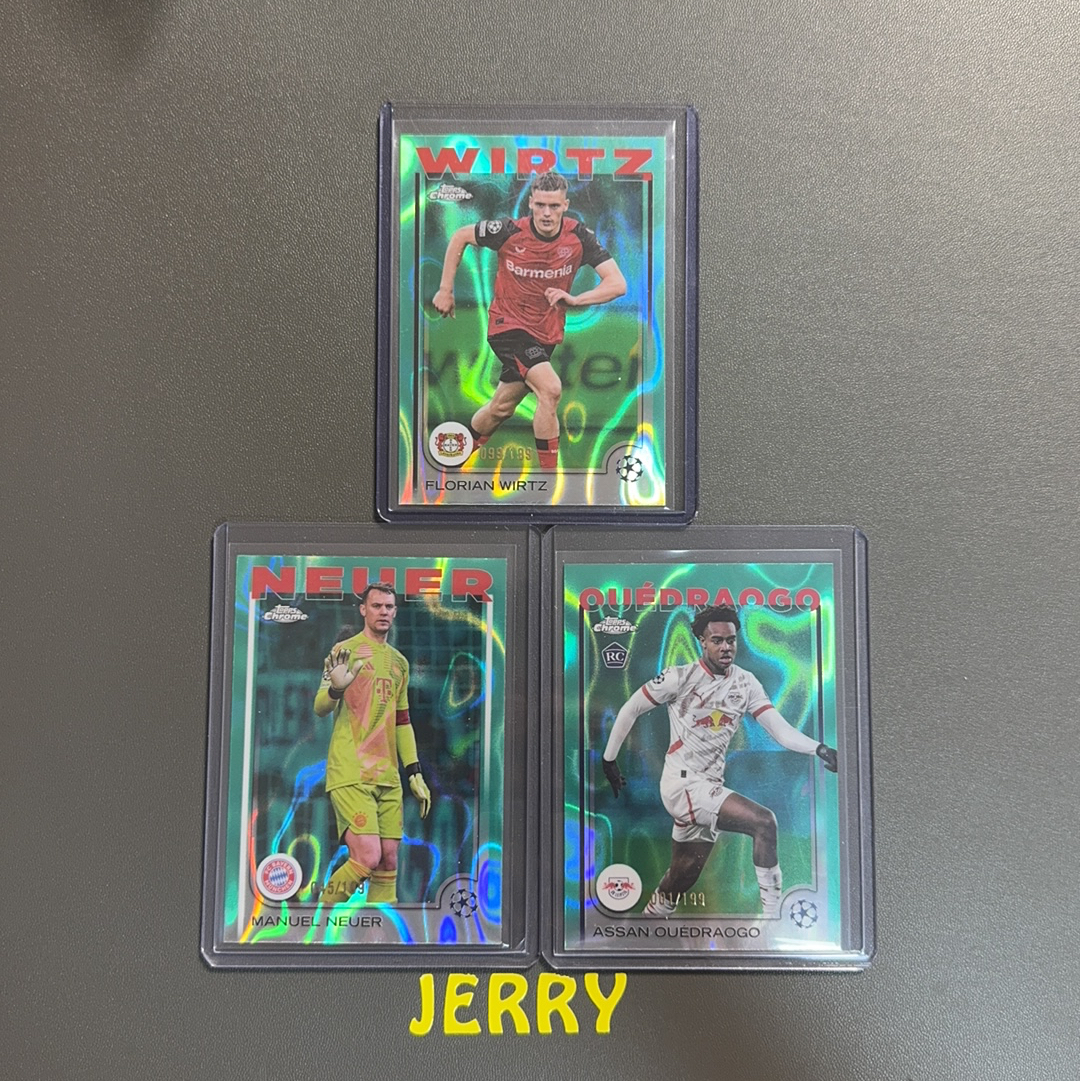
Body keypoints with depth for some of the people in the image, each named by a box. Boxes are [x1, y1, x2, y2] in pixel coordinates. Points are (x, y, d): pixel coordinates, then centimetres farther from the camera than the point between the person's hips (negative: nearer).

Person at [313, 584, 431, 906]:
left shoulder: (399, 661, 17)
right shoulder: (344, 651, -1)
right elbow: (320, 708, -6)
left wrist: (414, 771, 15)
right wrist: (336, 689, -28)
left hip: (387, 775, 6)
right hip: (349, 773, -6)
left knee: (388, 860, 3)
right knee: (367, 858, -13)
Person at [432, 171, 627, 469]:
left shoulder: (579, 236, -12)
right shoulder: (508, 231, -16)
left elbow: (617, 283, -15)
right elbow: (460, 237, 0)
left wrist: (574, 299, -30)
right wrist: (445, 290, -1)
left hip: (546, 333, 4)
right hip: (507, 325, -4)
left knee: (501, 408, 13)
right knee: (551, 388, -25)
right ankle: (548, 472, -13)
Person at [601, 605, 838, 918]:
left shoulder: (746, 683, 4)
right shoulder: (681, 677, -10)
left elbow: (781, 730, -5)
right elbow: (630, 709, -1)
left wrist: (819, 749, -23)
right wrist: (609, 759, 3)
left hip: (710, 787, 6)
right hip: (682, 783, -6)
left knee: (682, 879, 15)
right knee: (764, 821, -21)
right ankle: (772, 913, -12)